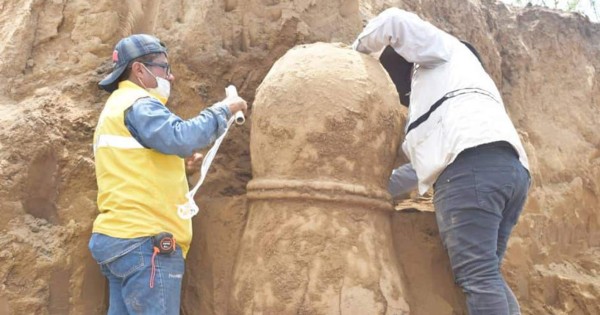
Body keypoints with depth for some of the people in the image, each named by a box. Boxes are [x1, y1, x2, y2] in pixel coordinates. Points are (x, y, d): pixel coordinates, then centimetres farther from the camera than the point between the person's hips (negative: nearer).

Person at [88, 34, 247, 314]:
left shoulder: (117, 107, 24)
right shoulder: (138, 103, -9)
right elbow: (181, 138, -25)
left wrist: (176, 162, 16)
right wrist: (223, 109, -14)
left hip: (121, 238, 10)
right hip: (144, 241, -10)